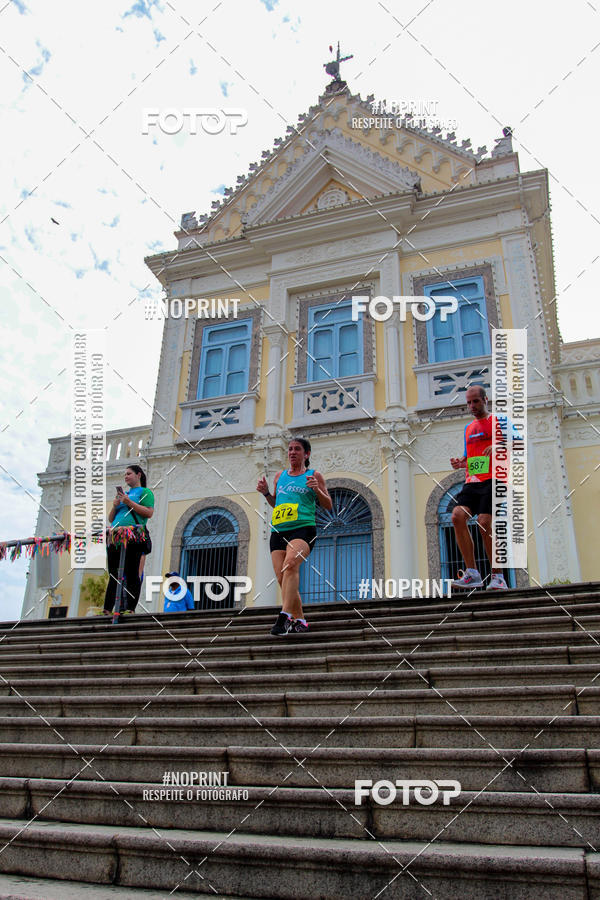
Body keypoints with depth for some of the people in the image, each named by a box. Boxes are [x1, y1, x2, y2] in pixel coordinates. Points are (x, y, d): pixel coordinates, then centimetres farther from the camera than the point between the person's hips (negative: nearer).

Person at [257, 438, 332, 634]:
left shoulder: (314, 475, 9)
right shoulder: (280, 476, 20)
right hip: (278, 531, 5)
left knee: (290, 565, -31)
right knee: (282, 579, -1)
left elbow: (328, 505, 8)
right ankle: (300, 621, 13)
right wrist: (266, 493, 11)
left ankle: (285, 615, -38)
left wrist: (316, 489, -9)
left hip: (303, 529, -5)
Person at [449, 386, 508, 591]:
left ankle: (498, 577, -3)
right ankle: (472, 574, -13)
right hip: (472, 481, 6)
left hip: (492, 479, -6)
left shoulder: (499, 421, 7)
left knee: (484, 523, -18)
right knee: (457, 516, -16)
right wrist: (461, 462, 10)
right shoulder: (469, 428, 25)